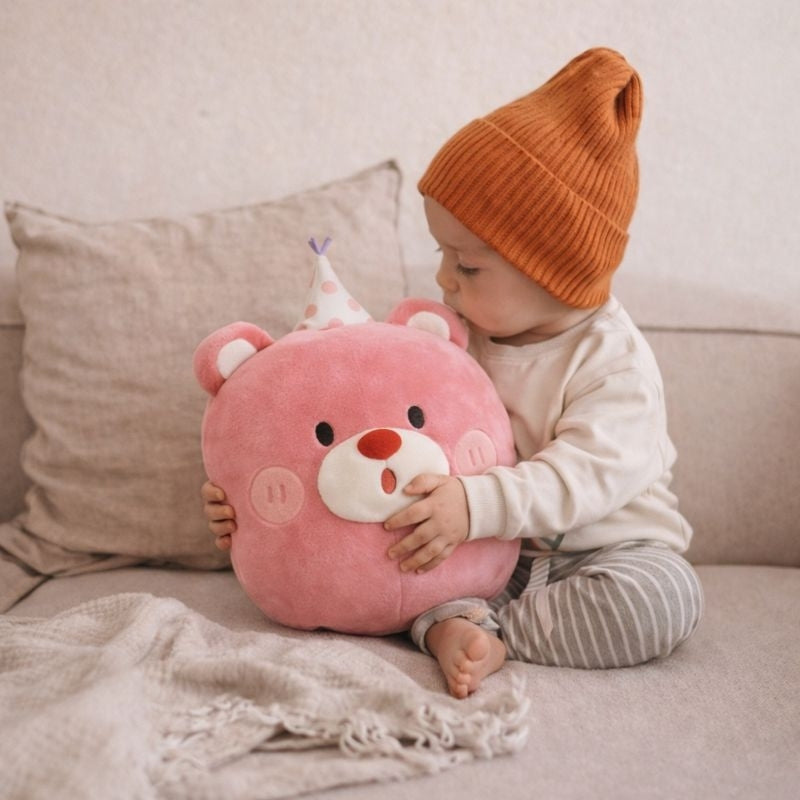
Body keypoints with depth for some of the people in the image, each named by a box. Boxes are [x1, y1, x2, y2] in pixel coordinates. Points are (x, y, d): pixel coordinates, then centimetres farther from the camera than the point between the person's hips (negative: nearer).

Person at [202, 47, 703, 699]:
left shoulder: (612, 359, -16)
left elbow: (590, 474, -28)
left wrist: (478, 505, -43)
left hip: (606, 547, -3)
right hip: (489, 550, 3)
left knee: (669, 597, -30)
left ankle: (488, 631, -22)